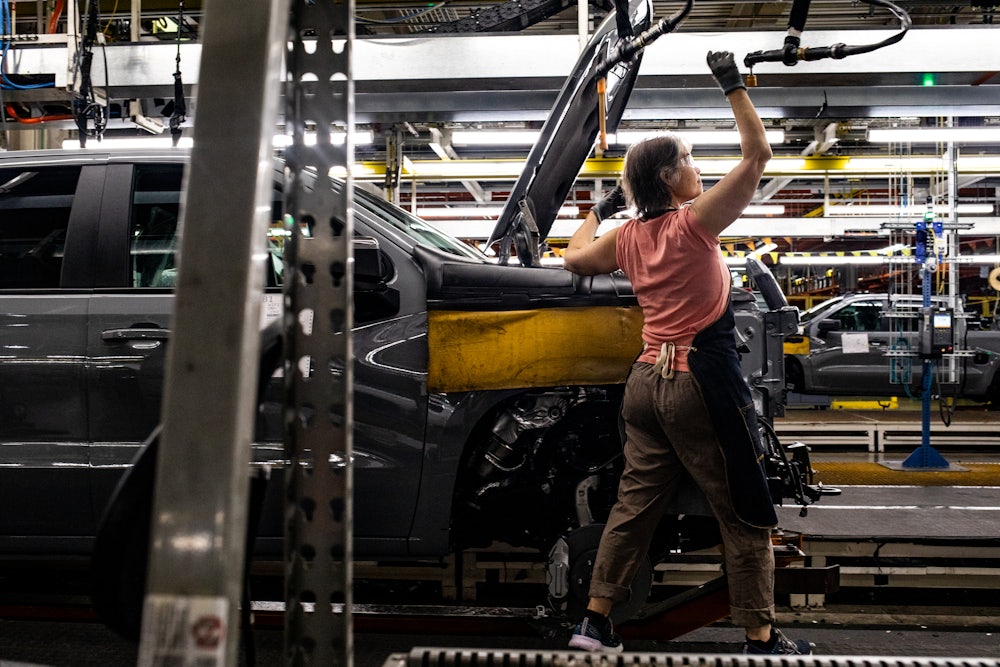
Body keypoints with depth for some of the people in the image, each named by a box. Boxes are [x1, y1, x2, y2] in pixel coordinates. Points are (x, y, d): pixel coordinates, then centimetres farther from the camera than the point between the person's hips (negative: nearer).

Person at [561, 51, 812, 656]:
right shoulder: (695, 223, -11)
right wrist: (734, 86, -7)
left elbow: (574, 257, 24)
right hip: (703, 380, -7)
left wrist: (599, 211, 34)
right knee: (747, 515, 4)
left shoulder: (627, 238, 7)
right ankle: (760, 638, 10)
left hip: (648, 379, 7)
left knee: (637, 503, 14)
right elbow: (758, 154, -12)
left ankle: (596, 622, 18)